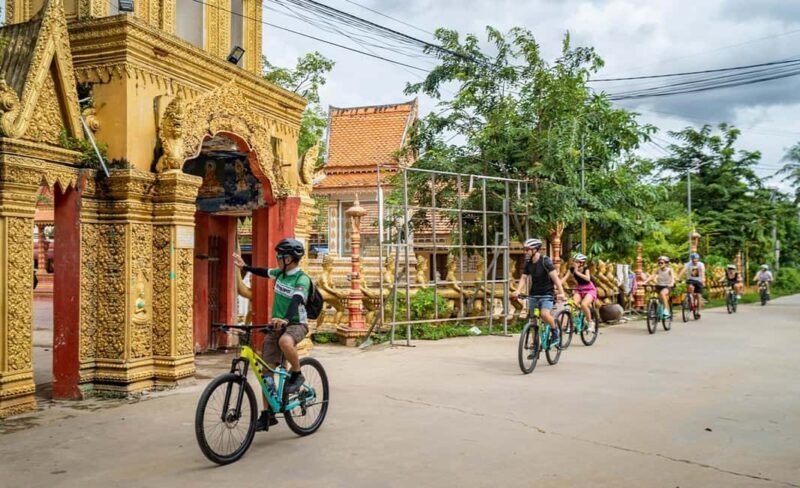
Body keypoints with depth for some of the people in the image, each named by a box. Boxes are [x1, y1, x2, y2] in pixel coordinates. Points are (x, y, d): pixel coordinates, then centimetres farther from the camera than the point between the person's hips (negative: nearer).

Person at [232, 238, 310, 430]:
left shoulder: (302, 279, -17)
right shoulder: (280, 273, 6)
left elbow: (296, 301, -34)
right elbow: (264, 272, 29)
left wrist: (286, 320, -50)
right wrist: (244, 266, 26)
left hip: (296, 324, -7)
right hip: (277, 325, 7)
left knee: (285, 342, -42)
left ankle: (297, 375, -14)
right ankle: (268, 414, 11)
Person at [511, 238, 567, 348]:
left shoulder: (545, 261, -14)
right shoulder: (528, 263, 4)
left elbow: (555, 277, -21)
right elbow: (523, 278, 3)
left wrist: (561, 293, -32)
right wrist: (518, 291, -15)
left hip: (547, 294, -6)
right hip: (533, 295, 6)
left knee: (545, 314, -29)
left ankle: (555, 330, 0)